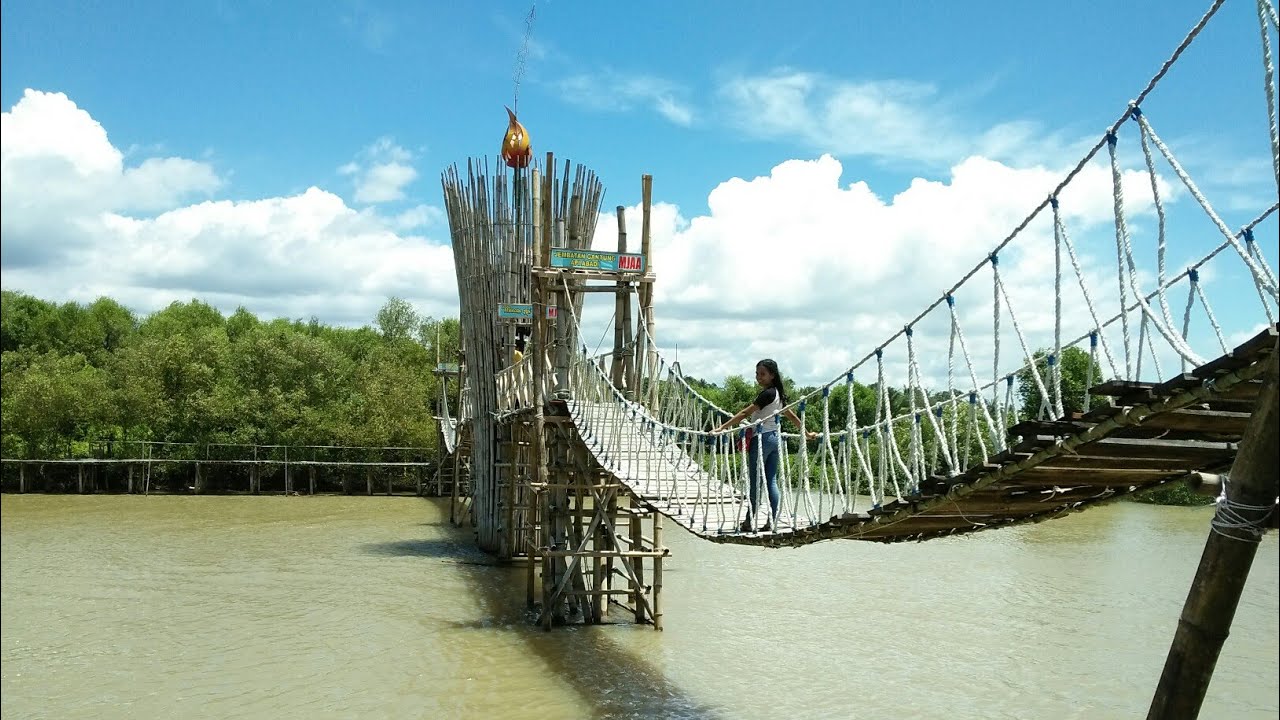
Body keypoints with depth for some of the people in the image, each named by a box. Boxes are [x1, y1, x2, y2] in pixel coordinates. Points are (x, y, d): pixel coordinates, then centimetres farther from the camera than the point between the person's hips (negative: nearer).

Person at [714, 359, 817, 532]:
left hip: (761, 438, -9)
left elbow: (745, 413, -19)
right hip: (774, 438, 9)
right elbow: (791, 416, 22)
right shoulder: (778, 394, 13)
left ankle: (750, 521, 2)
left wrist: (722, 428, -21)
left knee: (755, 482, -2)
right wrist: (806, 433, 34)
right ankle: (771, 522, 4)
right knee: (772, 481, 6)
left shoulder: (767, 394, -14)